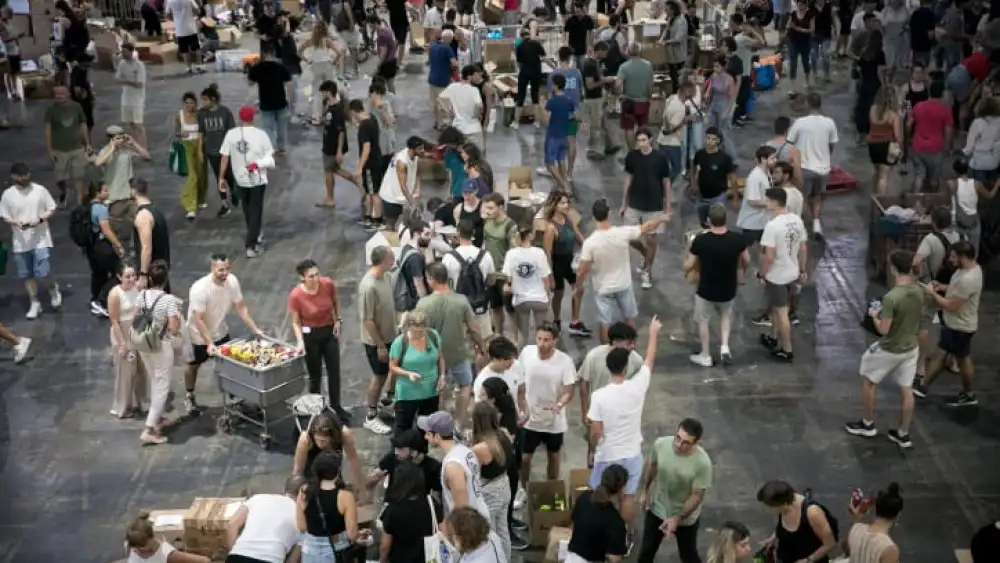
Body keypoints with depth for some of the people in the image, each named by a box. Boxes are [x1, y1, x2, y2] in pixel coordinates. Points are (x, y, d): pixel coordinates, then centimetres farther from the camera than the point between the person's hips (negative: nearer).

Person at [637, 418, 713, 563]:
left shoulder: (702, 462, -32)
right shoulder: (661, 444, -22)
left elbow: (697, 495, -22)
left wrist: (677, 518, -27)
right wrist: (644, 490, 6)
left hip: (686, 518, -3)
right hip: (657, 509, 3)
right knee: (646, 550, 21)